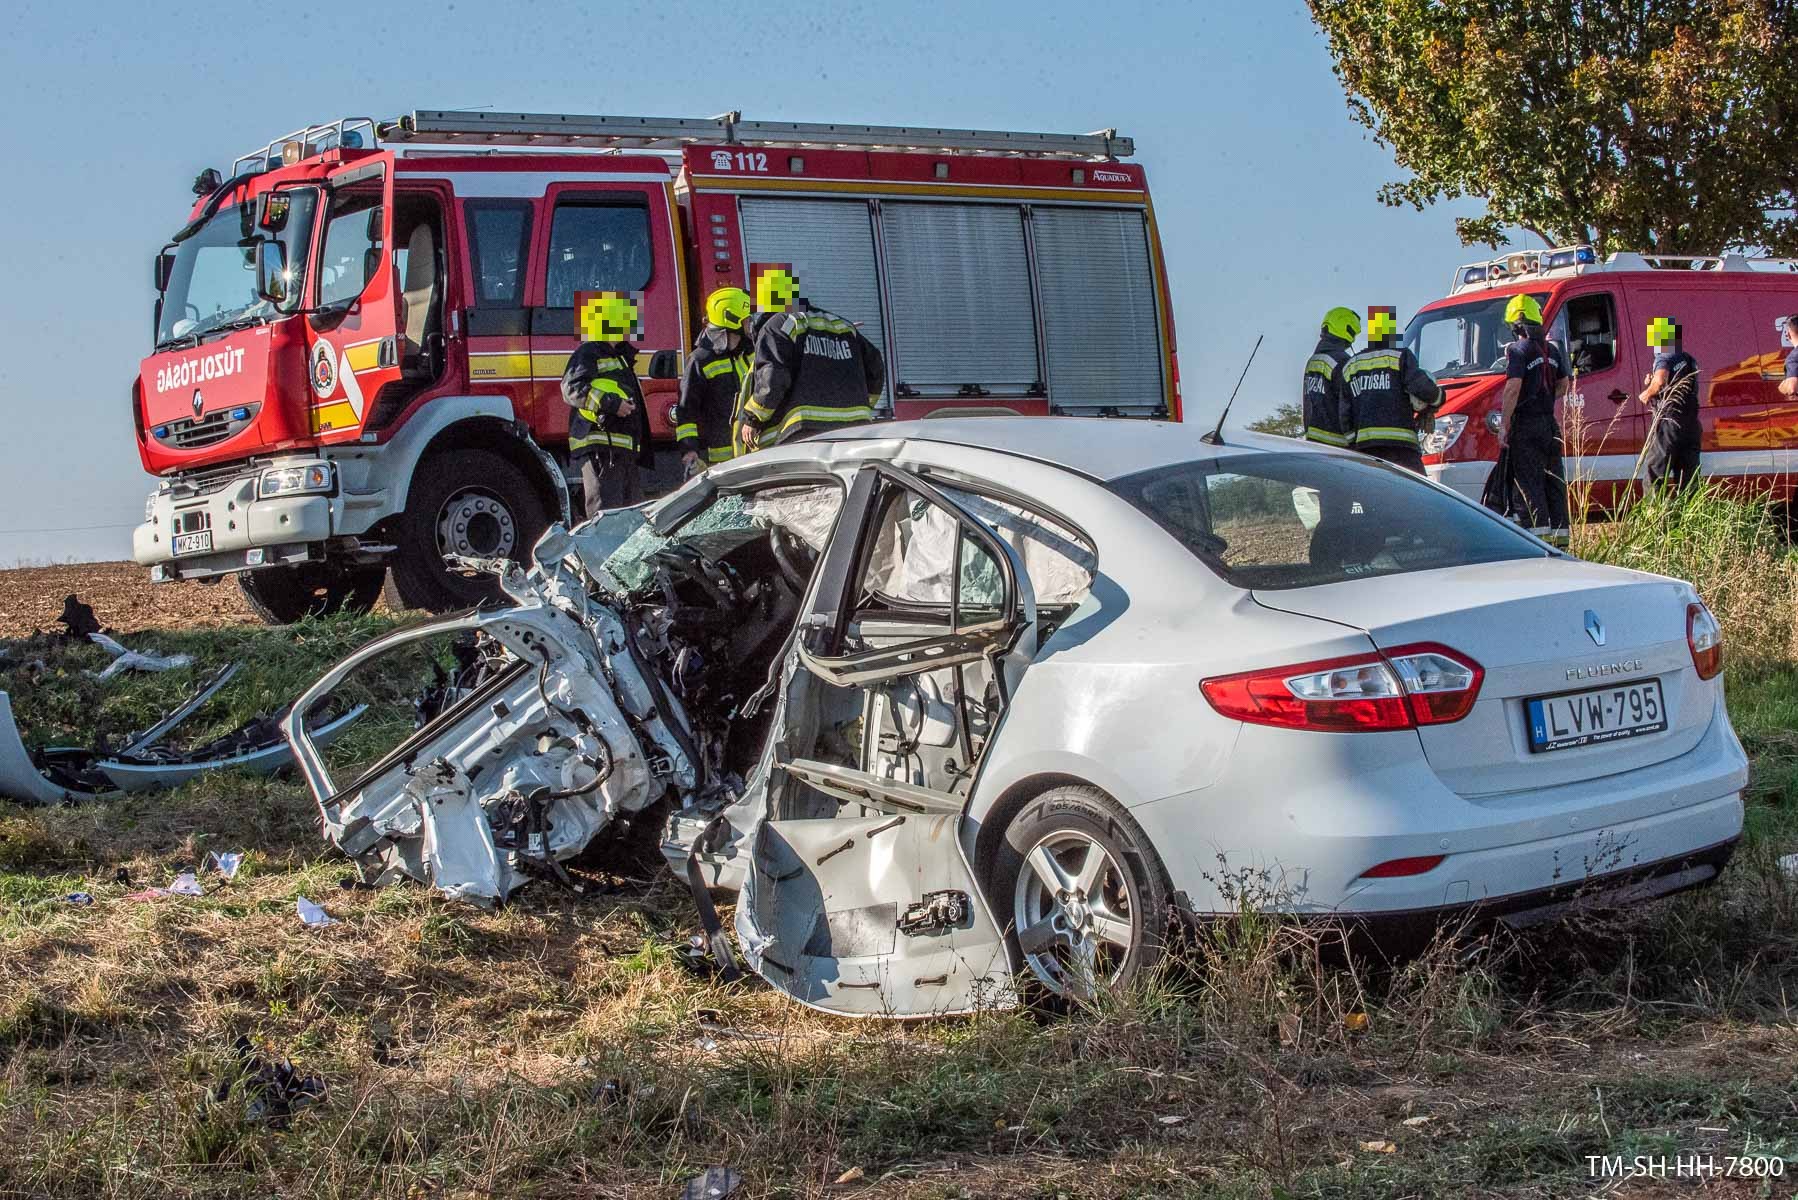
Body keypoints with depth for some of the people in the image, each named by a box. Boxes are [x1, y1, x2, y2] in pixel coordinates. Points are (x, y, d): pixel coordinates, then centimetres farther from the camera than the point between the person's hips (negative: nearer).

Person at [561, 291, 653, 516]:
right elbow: (572, 388, -22)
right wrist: (610, 403, -29)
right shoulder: (588, 354, -7)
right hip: (600, 448, -10)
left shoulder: (620, 357, 25)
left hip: (624, 451, 10)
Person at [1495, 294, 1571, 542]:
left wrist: (1504, 425, -17)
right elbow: (1563, 385, 19)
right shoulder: (1551, 349, 12)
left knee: (1529, 482, -6)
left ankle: (1540, 532, -12)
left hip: (1527, 425, -7)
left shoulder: (1519, 350, -12)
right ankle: (1561, 532, 15)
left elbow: (1514, 387, -19)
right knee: (1554, 481, 12)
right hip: (1550, 423, 7)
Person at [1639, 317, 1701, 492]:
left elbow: (1660, 381, -28)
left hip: (1669, 423, -7)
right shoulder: (1689, 361, 18)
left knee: (1654, 475, -3)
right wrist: (1652, 384, 10)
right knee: (1687, 477, 9)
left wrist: (1647, 394, -10)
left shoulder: (1664, 359, -8)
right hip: (1691, 425, 7)